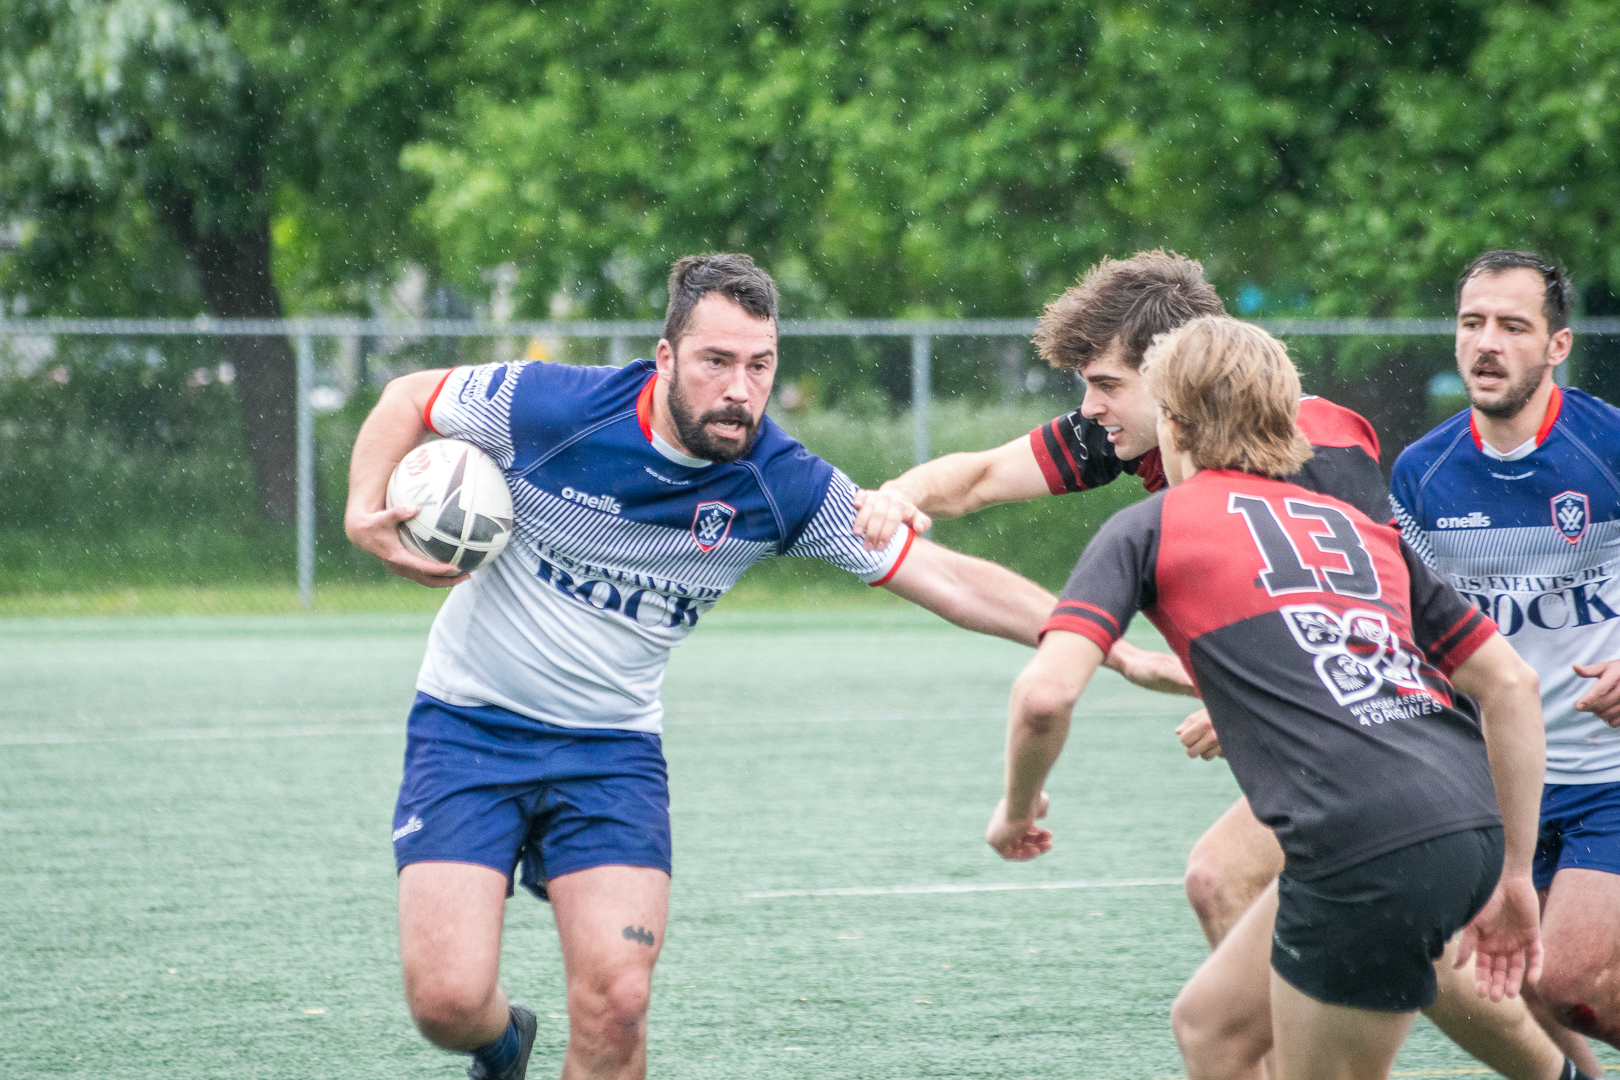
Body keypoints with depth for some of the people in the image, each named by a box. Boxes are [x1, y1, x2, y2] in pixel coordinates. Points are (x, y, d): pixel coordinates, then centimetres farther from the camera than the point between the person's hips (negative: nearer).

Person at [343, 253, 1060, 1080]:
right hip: (470, 724, -2)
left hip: (612, 747, 2)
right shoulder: (555, 407, -18)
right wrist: (365, 512, -15)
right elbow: (410, 398, 0)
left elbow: (945, 578, -8)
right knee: (449, 999, -14)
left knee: (615, 1005, -16)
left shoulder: (783, 487, -12)